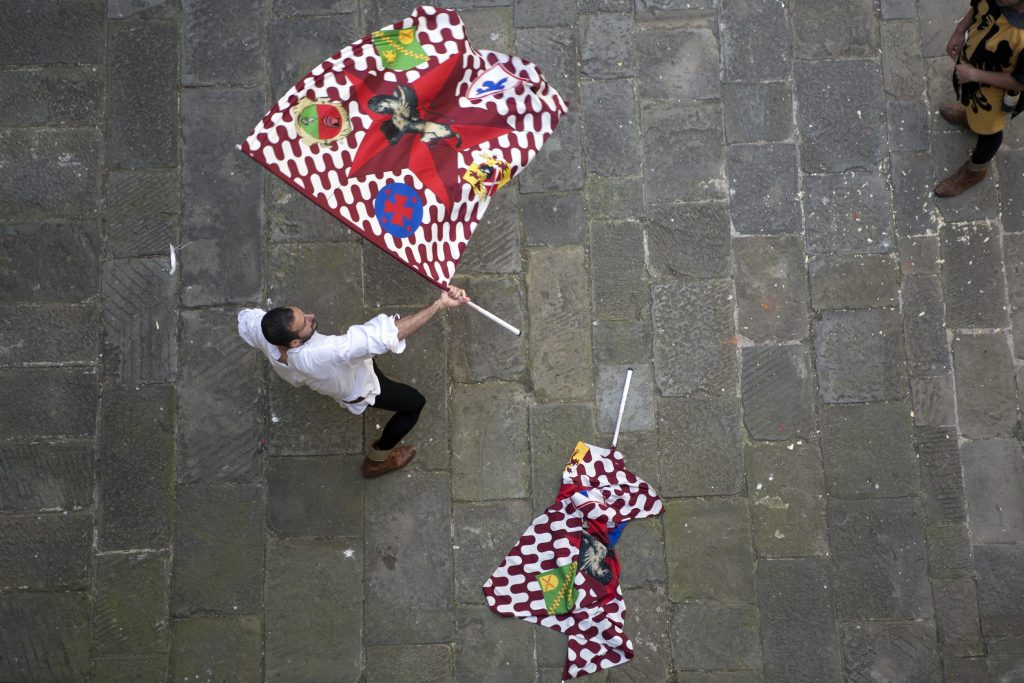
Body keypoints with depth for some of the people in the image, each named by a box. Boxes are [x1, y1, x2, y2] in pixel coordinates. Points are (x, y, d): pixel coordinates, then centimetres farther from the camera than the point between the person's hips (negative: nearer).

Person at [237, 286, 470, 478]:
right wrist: (440, 304, -58)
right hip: (357, 389, -6)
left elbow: (245, 317, -6)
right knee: (415, 403, 17)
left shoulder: (259, 328, -34)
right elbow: (384, 336, -57)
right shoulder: (319, 355, -53)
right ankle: (377, 460, 34)